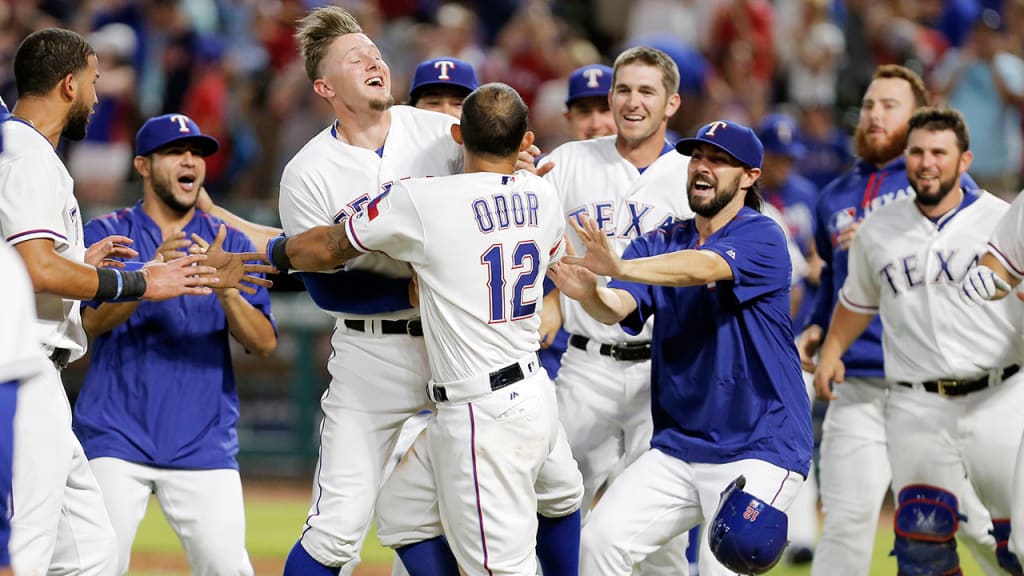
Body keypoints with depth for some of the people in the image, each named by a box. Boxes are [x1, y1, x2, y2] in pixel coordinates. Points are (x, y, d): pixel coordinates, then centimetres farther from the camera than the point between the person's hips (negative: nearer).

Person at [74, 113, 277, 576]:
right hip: (116, 436, -1)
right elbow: (92, 321, -10)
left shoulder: (230, 244, 10)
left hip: (203, 445, 1)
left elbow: (264, 342, 0)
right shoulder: (106, 234, 6)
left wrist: (224, 287, -19)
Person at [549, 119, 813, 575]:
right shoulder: (661, 243, 8)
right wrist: (589, 294, -33)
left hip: (759, 449, -5)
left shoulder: (762, 238, -9)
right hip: (677, 448, 5)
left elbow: (702, 267, -29)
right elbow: (618, 308, -8)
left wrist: (618, 267, -45)